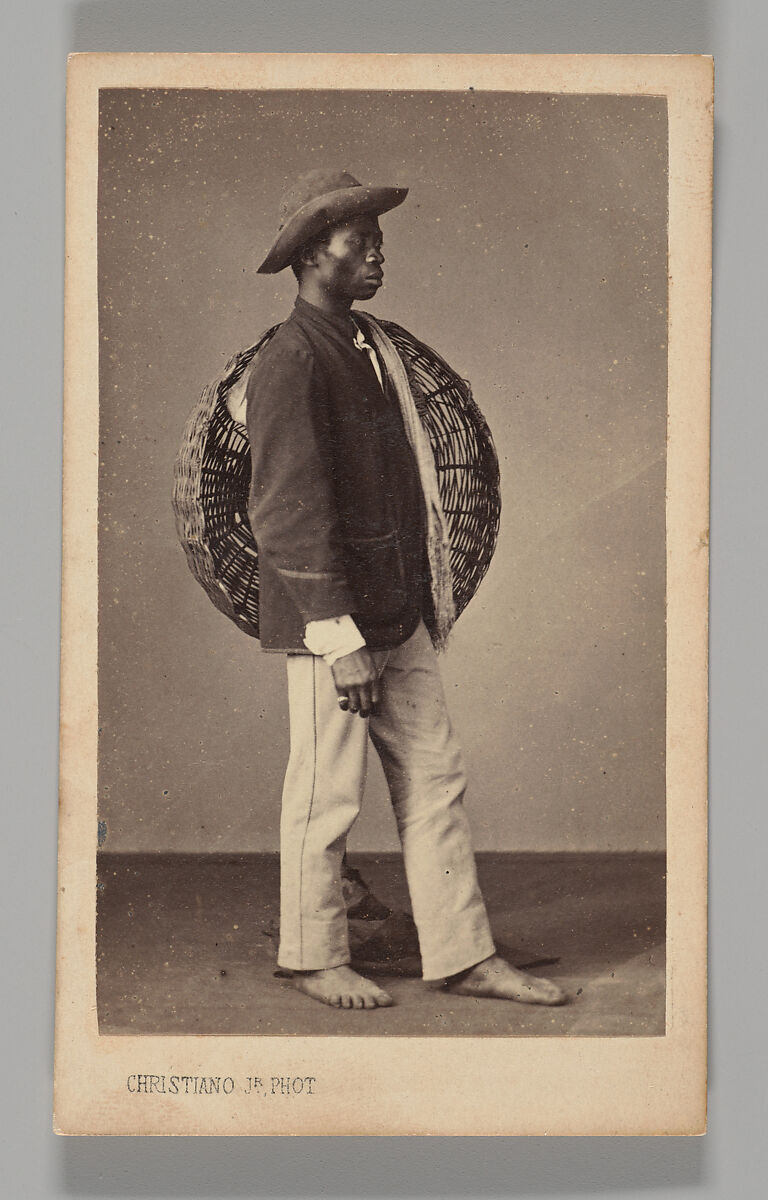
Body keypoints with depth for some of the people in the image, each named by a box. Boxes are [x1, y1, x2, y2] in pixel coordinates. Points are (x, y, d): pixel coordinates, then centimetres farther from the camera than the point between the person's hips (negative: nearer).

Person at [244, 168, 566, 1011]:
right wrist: (340, 638, -20)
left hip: (400, 617, 9)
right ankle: (314, 959, 21)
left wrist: (428, 600, 17)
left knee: (435, 781, 10)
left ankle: (463, 955, 20)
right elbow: (289, 511, -18)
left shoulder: (371, 347, 14)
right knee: (326, 798, 4)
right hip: (331, 624, -8)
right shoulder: (290, 363, -14)